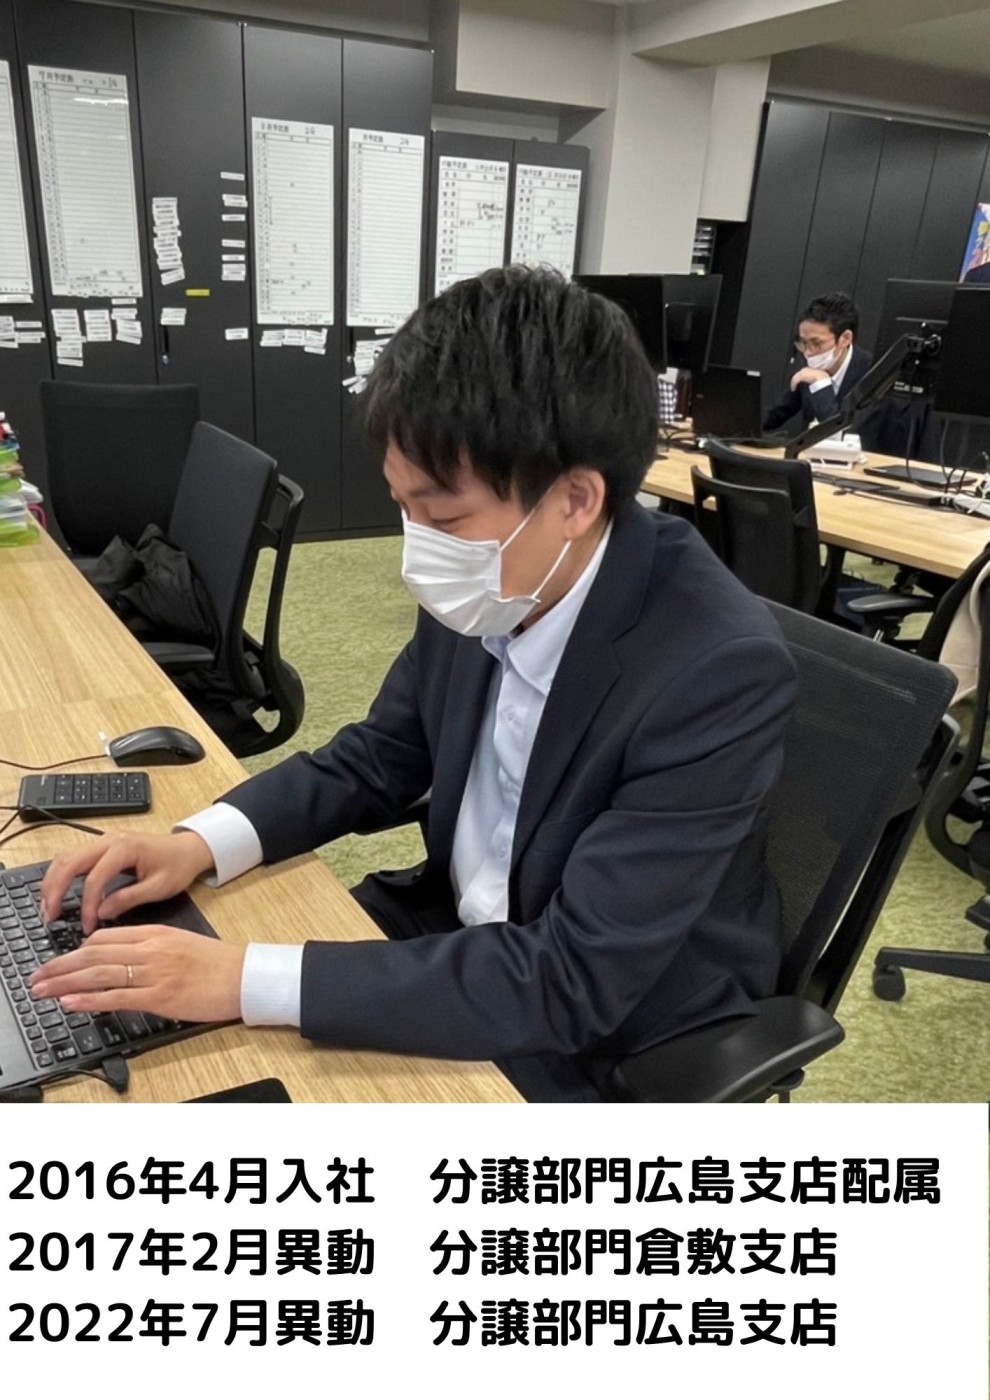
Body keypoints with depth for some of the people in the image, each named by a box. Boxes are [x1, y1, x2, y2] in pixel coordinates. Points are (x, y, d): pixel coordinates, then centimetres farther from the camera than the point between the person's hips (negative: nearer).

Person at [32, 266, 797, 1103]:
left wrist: (248, 981, -32)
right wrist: (201, 844, -13)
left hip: (620, 1037, -4)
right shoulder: (491, 588, -12)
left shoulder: (719, 670, -32)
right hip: (464, 928, 5)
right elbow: (378, 760, 3)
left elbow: (572, 982, -31)